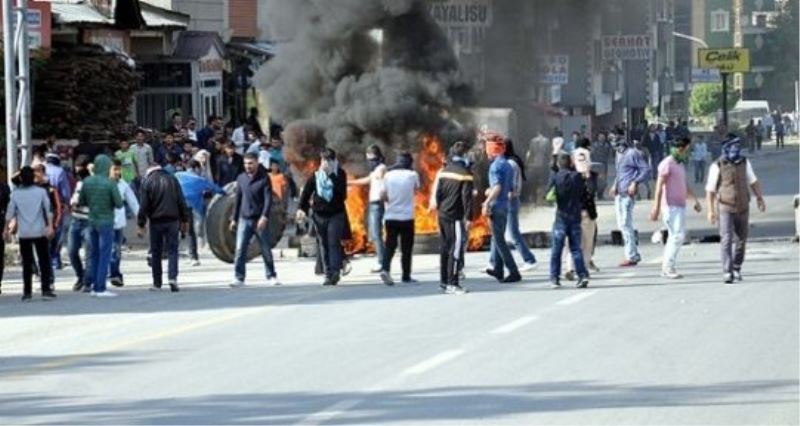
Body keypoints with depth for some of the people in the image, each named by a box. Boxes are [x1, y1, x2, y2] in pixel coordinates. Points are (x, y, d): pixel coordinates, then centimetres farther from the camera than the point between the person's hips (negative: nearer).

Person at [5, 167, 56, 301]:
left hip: (23, 233, 1)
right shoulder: (41, 192, -2)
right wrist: (50, 227, -3)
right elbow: (48, 210, -5)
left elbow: (10, 213, 2)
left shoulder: (15, 194, -1)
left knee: (27, 263, 7)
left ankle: (27, 292, 5)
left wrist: (7, 229, 13)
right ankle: (46, 290, 0)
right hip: (40, 232, -1)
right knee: (44, 262, 6)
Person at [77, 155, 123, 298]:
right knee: (105, 255, -3)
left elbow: (81, 202, 7)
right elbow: (119, 204, -12)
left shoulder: (87, 182, 0)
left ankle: (95, 287, 16)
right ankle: (101, 288, -5)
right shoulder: (110, 183, -15)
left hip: (92, 221, 5)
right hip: (106, 222, -5)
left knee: (95, 254, 13)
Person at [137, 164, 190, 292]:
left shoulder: (147, 182, -1)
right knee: (172, 250, 2)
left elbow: (143, 206, -5)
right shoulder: (172, 180, 5)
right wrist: (185, 220, 11)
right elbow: (181, 202, 5)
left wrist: (141, 225, -2)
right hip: (172, 221, 1)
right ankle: (172, 277, -18)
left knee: (156, 253, 8)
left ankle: (157, 283, 11)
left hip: (156, 222, -1)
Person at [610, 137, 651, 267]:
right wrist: (615, 185, 17)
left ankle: (631, 257, -4)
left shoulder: (633, 154, -10)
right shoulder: (620, 155, 19)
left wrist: (635, 183, -20)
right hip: (619, 193, 10)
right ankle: (634, 255, 19)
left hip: (627, 193, -10)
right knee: (622, 224, 11)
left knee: (626, 224, -9)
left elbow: (646, 170, -13)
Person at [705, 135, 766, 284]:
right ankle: (727, 272, -17)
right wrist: (710, 210, -12)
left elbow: (753, 181, 16)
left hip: (743, 209, 5)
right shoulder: (717, 166, -9)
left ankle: (736, 268, 30)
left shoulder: (744, 163, 5)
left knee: (740, 240, 12)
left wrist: (760, 198, 5)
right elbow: (710, 190, -6)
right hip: (725, 209, -5)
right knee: (727, 240, -14)